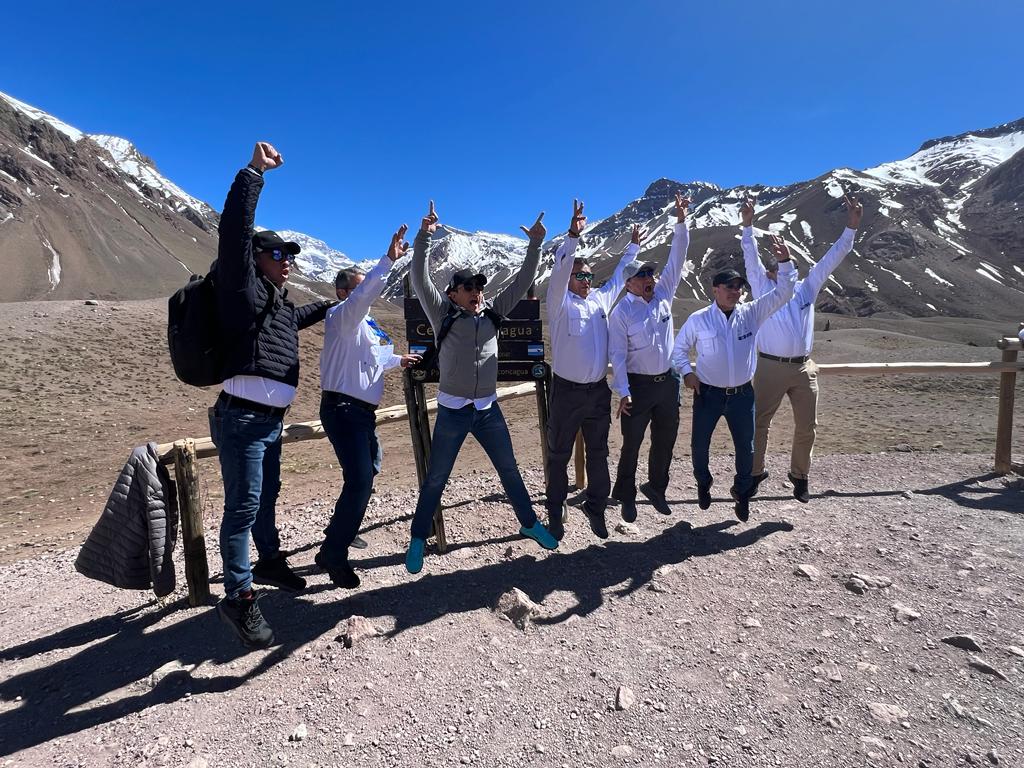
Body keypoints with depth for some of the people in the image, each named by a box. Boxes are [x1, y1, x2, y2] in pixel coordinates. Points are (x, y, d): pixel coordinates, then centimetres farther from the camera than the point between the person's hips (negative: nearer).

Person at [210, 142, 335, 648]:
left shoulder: (277, 300, 19)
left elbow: (297, 318, 42)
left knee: (266, 497, 22)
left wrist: (333, 305, 47)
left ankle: (268, 562, 39)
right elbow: (234, 231, -19)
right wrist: (254, 171, -21)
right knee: (243, 506, -5)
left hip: (271, 420, 9)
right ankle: (238, 597, 6)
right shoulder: (243, 289, -6)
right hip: (242, 419, -9)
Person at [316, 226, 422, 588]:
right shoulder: (340, 315, -10)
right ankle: (333, 554, -3)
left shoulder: (364, 325, 19)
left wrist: (398, 360, 41)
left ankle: (340, 533, 38)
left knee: (366, 473, 20)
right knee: (359, 481, -15)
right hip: (343, 409, -10)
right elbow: (363, 295, -32)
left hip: (362, 411, 10)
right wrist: (389, 260, -41)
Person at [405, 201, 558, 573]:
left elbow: (522, 282, 6)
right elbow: (420, 280, -16)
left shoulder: (493, 312, 6)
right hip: (452, 411, -3)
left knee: (509, 470, 16)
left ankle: (530, 524, 34)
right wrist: (424, 236, -25)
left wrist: (535, 243, -1)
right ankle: (418, 539, 24)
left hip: (488, 409, 4)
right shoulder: (443, 315, -4)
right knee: (435, 479, 7)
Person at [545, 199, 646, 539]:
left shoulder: (601, 299, 10)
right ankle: (555, 511, 21)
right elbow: (558, 272, -22)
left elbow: (619, 275, 26)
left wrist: (632, 247, 30)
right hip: (567, 392, -5)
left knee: (598, 453, 14)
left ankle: (596, 507, 29)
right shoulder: (560, 303, -6)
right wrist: (573, 236, -33)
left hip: (599, 390, 5)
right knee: (559, 455, 7)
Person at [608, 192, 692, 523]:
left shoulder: (663, 294, 3)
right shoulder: (621, 312, -11)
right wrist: (623, 392, -18)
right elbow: (617, 355, -13)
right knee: (631, 445, 6)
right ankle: (626, 496, 23)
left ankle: (656, 488, 36)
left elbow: (676, 258, -3)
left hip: (668, 382, 5)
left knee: (665, 441, 16)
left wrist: (681, 220, -13)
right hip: (638, 385, -5)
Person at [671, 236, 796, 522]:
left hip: (742, 393, 2)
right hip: (708, 393, -2)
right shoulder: (698, 319, -5)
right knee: (699, 445, 9)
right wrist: (687, 372, -9)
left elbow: (782, 293, -3)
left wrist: (785, 262, -14)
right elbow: (679, 348, 5)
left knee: (746, 448, 10)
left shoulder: (751, 313, 0)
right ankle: (703, 482, 40)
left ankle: (742, 492, 36)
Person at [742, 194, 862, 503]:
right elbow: (751, 258, -4)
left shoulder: (806, 288, 15)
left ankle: (799, 476, 27)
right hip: (771, 368, -3)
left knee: (806, 427, 9)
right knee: (759, 423, 1)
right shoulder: (763, 289, 6)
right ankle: (754, 473, 16)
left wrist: (851, 228, 4)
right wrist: (748, 225, -13)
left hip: (803, 368, 4)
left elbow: (832, 258, 11)